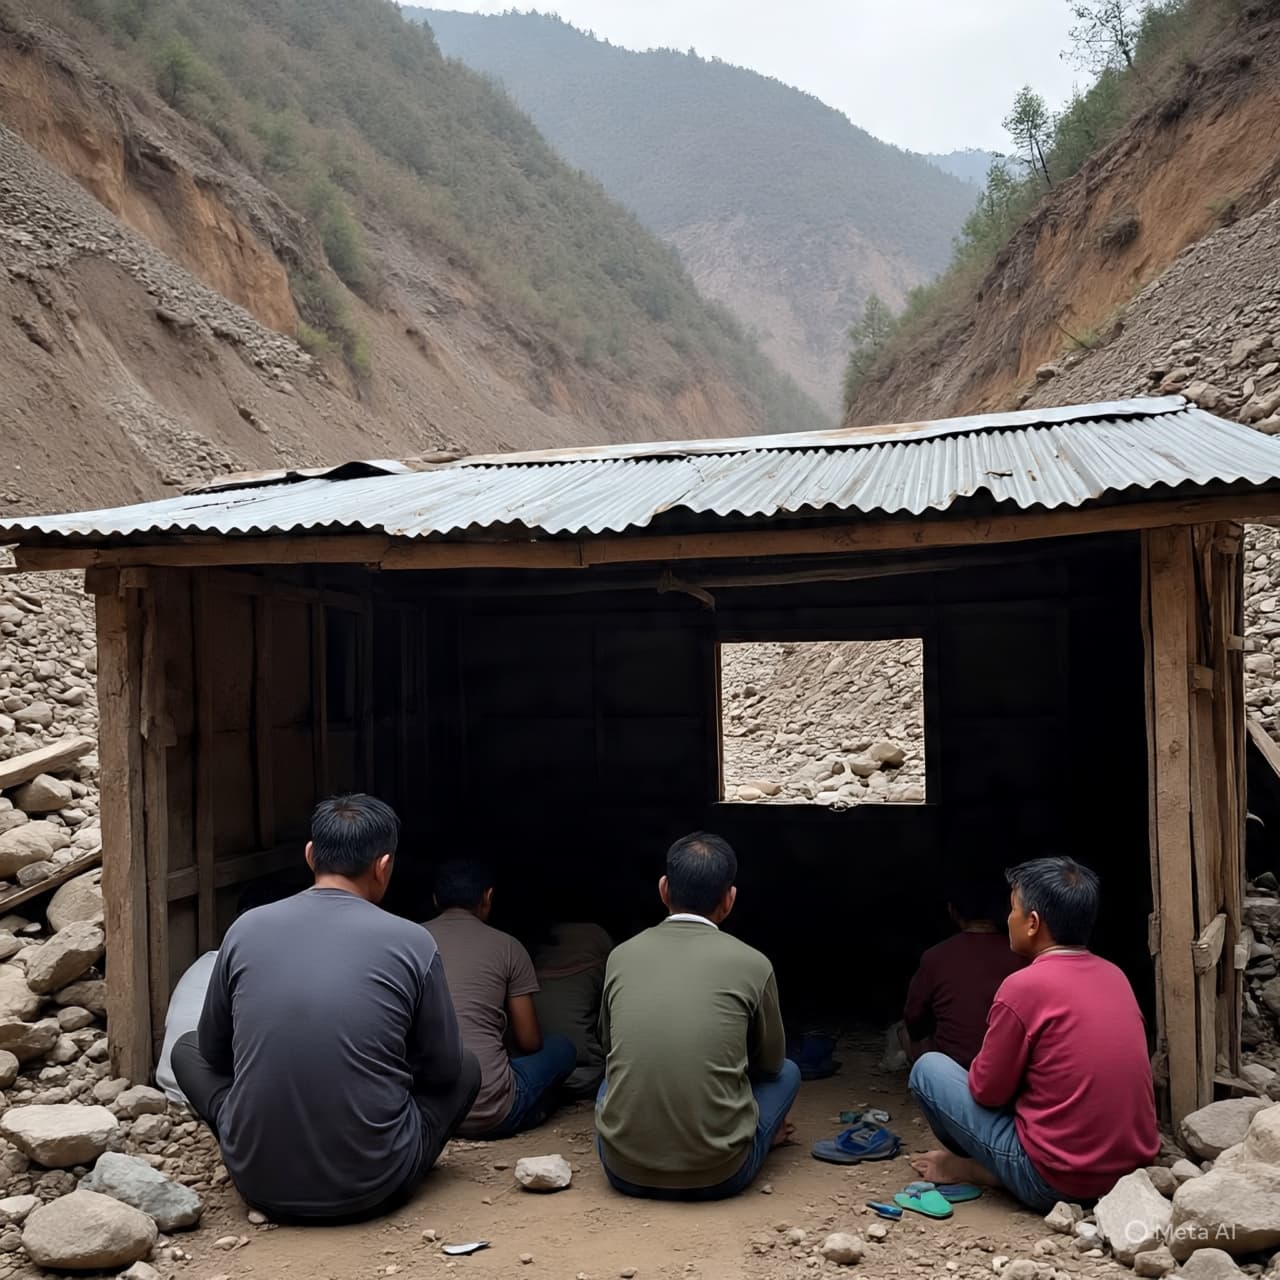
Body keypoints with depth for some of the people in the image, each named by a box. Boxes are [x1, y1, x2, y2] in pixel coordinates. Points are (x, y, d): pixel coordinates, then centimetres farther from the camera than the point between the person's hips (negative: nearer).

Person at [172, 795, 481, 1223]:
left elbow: (213, 1052, 12)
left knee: (187, 1048, 26)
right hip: (372, 1188, -1)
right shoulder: (412, 942, -9)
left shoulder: (245, 929, -3)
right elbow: (442, 1071, 4)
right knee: (466, 1067, 25)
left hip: (259, 1183, 1)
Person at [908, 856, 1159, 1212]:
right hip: (1134, 1171, 7)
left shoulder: (1024, 986, -18)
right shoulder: (1114, 975, 5)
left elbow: (987, 1091, -8)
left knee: (928, 1069, 5)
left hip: (1059, 1183, -7)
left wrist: (982, 1068, 13)